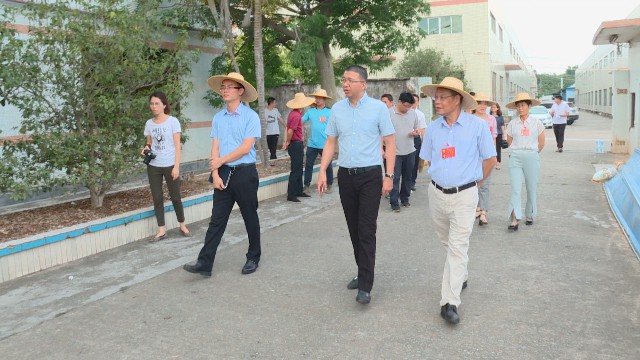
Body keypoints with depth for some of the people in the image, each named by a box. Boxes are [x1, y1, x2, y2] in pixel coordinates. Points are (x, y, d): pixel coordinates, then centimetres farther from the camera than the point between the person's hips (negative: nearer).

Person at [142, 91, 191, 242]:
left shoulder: (173, 121, -7)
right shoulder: (149, 123, 5)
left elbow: (177, 146, -8)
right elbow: (149, 143, 16)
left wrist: (176, 167, -14)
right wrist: (146, 149, -8)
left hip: (170, 165, -4)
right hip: (153, 166, 4)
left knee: (175, 197, 5)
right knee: (157, 199, 5)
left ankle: (182, 225, 24)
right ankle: (161, 230, 13)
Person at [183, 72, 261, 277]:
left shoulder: (250, 116, -7)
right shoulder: (218, 118, 8)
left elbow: (246, 147, -13)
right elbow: (215, 148, 5)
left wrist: (221, 161, -7)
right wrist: (215, 174, -5)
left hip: (245, 173, -4)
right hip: (223, 174, 4)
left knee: (250, 218, 9)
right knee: (217, 220, 4)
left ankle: (253, 258, 24)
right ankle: (205, 263, 5)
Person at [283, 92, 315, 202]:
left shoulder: (293, 113, 11)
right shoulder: (297, 115, -20)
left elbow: (288, 128, 13)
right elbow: (290, 131, -23)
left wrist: (286, 141, 6)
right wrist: (288, 142, -7)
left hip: (296, 145, 10)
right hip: (296, 145, -10)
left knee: (299, 170, 17)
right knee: (295, 171, -5)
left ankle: (299, 191, 26)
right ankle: (291, 195, -1)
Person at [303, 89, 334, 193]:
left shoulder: (329, 112, -3)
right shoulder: (310, 111, 6)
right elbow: (300, 122, 7)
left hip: (325, 144, -2)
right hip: (312, 144, 3)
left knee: (328, 166, 10)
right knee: (308, 165, 6)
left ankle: (329, 185, 26)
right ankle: (306, 185, 16)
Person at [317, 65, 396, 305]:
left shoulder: (378, 108, -4)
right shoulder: (337, 109, 6)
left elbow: (390, 143, -3)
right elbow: (330, 143, 10)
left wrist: (389, 175, -10)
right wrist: (322, 172, 1)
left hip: (370, 176, -4)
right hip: (346, 175, 4)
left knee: (366, 231, -6)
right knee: (354, 229, 12)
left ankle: (365, 286, -1)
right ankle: (363, 272, 29)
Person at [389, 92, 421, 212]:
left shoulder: (413, 113, 6)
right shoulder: (389, 113, -8)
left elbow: (418, 128, 15)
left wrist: (416, 132, -9)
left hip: (410, 151, 5)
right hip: (395, 152, -4)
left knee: (407, 176, 13)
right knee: (395, 177, -2)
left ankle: (405, 198, 27)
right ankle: (394, 202, 4)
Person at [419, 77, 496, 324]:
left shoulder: (477, 126, -7)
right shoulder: (433, 128, 2)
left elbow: (490, 159, 1)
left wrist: (475, 183, 7)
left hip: (464, 195, -4)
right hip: (437, 193, 4)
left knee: (457, 247, -7)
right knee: (448, 243, 18)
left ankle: (449, 302, -5)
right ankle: (461, 276, 44)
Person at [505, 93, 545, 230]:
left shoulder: (537, 123, 2)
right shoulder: (512, 123, 5)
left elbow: (541, 143, 9)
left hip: (532, 157, 0)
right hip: (515, 158, 0)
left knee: (531, 189, 8)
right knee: (515, 189, -8)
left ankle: (530, 215, 25)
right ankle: (515, 219, -11)